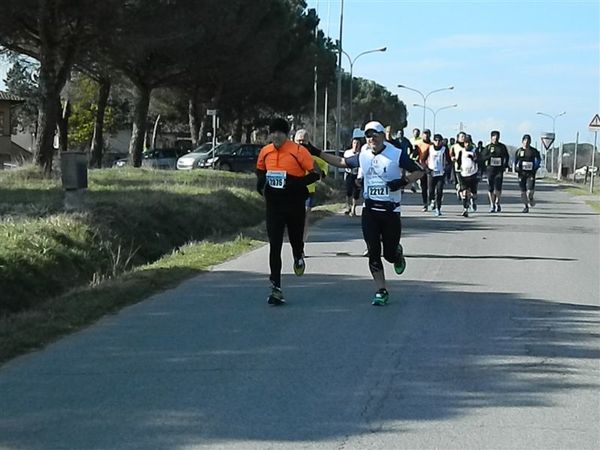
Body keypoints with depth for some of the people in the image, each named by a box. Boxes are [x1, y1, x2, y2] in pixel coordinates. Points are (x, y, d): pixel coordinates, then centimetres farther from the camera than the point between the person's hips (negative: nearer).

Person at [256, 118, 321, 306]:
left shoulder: (298, 151, -12)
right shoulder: (265, 152, 3)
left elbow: (315, 173, -10)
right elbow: (260, 170, 22)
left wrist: (297, 183, -23)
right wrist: (261, 183, 2)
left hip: (295, 205, -2)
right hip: (274, 205, 2)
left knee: (296, 239, 16)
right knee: (274, 246, -5)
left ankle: (298, 257, 55)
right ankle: (276, 288, -4)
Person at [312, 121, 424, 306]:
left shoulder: (396, 155, -6)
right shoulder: (363, 156, 7)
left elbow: (419, 172, -2)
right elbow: (341, 162, 21)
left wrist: (403, 181, -18)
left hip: (391, 211, -3)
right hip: (369, 209, 3)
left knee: (389, 254, 1)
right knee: (373, 252, -1)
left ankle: (398, 253, 39)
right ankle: (381, 291, 8)